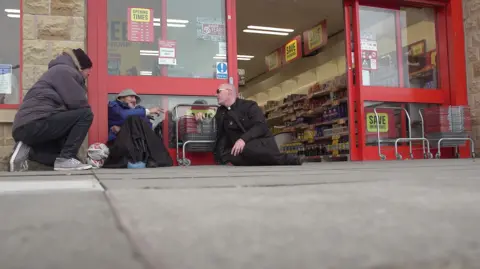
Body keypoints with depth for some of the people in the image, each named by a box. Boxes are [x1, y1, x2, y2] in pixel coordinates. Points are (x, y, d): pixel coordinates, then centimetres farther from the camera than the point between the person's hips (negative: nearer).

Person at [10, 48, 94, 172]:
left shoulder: (60, 71, 29)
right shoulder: (64, 70, -2)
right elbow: (77, 102, -13)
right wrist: (86, 110, 8)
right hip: (35, 124, -10)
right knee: (86, 114, -12)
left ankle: (27, 150, 7)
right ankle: (66, 158, -13)